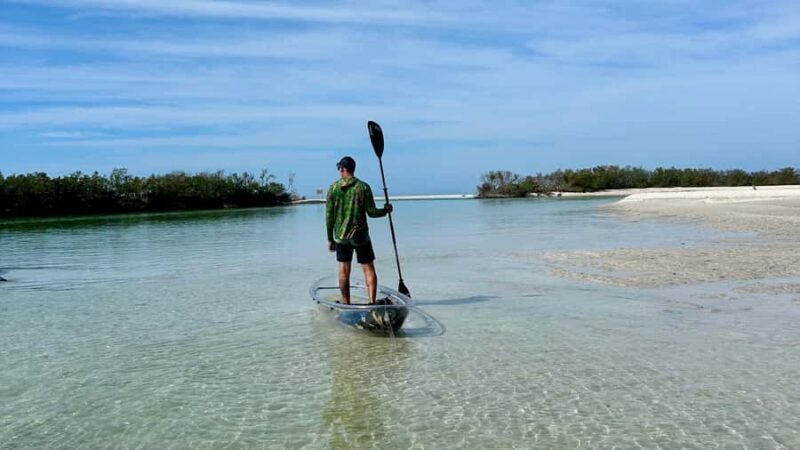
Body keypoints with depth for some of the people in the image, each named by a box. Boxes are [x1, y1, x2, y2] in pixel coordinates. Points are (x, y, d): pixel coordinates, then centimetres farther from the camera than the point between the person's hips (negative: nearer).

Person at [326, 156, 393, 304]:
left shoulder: (333, 188, -2)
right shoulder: (363, 187, -5)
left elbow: (329, 216, -1)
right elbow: (372, 212, -7)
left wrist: (330, 238, 7)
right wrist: (386, 210, 13)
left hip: (341, 236, 2)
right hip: (361, 235, -1)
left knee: (344, 270, 9)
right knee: (368, 268, 5)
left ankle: (346, 303, 15)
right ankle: (372, 301, -4)